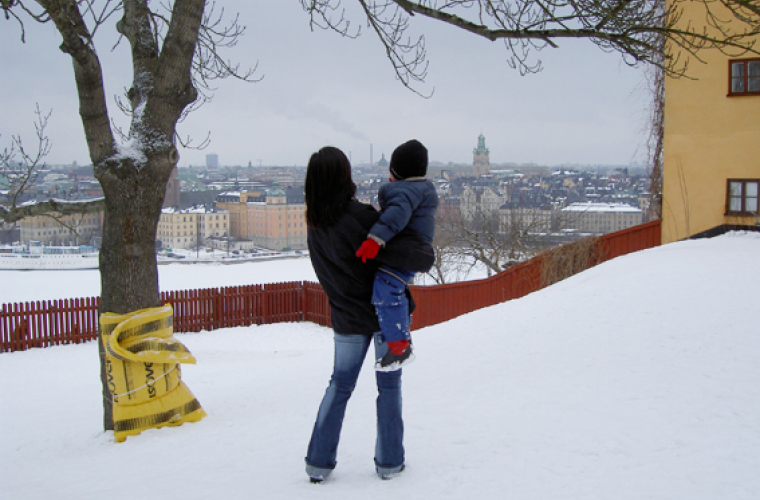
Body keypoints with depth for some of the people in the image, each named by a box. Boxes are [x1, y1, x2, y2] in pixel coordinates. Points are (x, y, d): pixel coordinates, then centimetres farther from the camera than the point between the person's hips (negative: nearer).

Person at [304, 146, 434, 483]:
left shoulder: (314, 225, -3)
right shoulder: (359, 217, -25)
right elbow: (414, 256, -29)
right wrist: (425, 253, -7)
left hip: (346, 318, 5)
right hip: (386, 313, -5)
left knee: (340, 385, 16)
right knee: (389, 385, 11)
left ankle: (318, 461, 18)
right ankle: (389, 461, 21)